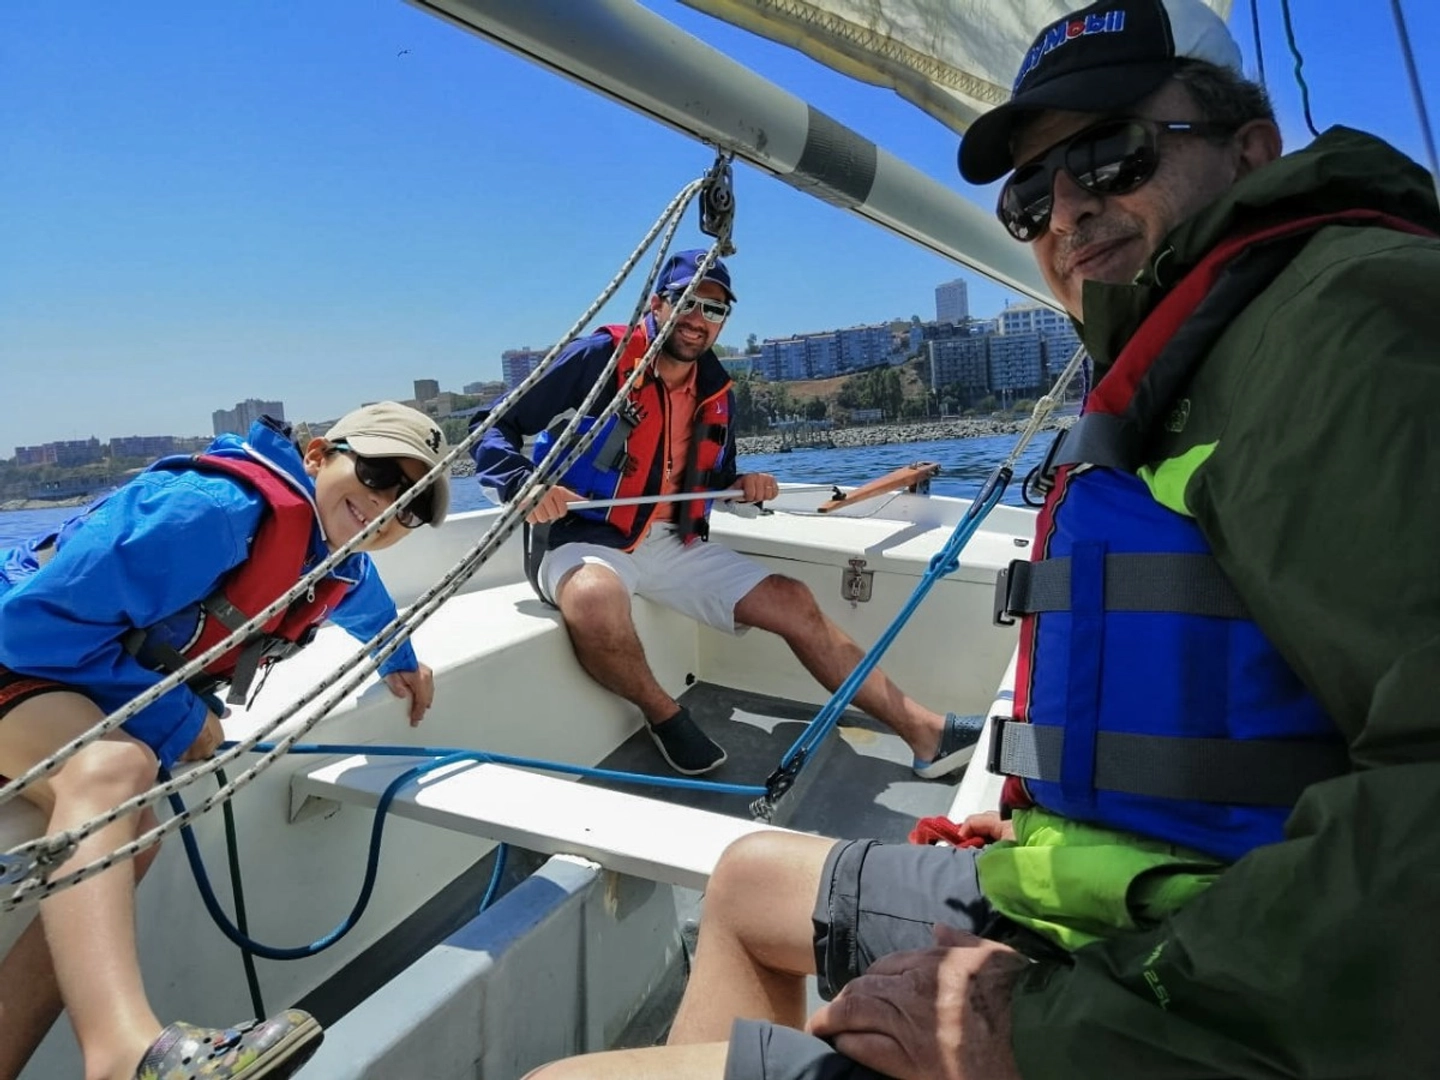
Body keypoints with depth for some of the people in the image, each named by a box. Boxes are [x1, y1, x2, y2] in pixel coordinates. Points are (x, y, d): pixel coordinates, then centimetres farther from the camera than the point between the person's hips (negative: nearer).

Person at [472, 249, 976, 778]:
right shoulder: (600, 358, -9)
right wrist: (524, 484, -30)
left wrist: (743, 487, 0)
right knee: (594, 597, -41)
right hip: (586, 540, -6)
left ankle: (925, 731, 7)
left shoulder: (717, 392, 10)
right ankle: (664, 715, -9)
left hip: (673, 545, 6)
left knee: (792, 601, -2)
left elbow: (717, 479, 24)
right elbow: (495, 430, -9)